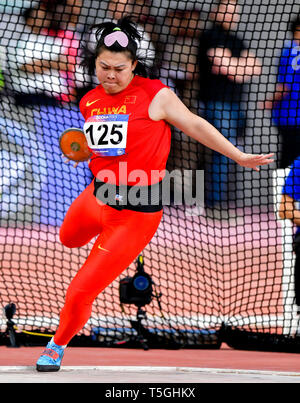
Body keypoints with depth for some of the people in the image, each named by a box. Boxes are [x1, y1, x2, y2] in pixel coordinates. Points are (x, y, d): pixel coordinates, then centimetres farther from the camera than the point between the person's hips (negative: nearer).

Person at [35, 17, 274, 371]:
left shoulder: (154, 95, -14)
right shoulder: (89, 102, 2)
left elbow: (195, 125, -4)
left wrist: (239, 157, 0)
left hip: (137, 212, -6)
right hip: (98, 195, 6)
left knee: (82, 290, -6)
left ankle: (59, 344, 20)